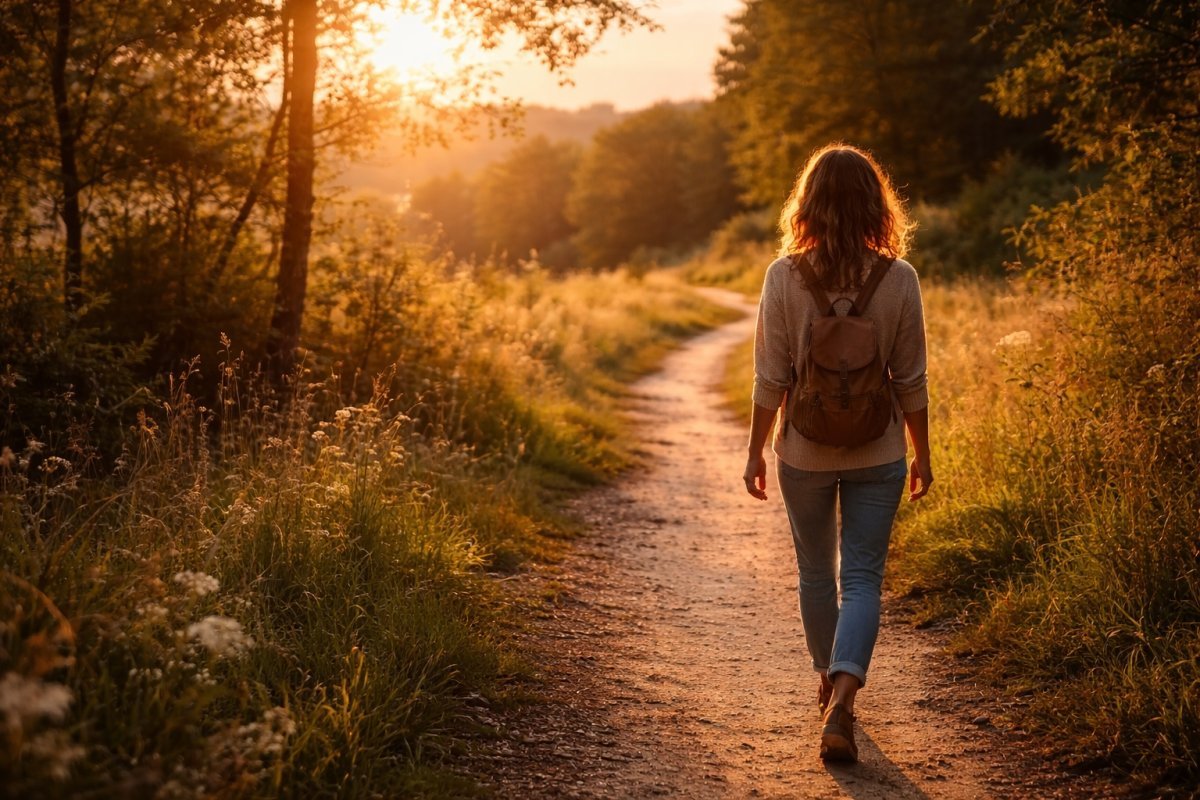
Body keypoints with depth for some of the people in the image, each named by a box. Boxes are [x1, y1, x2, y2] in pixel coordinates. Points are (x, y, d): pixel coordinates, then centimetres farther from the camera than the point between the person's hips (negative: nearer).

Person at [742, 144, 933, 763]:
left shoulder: (785, 277, -11)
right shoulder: (898, 279, -9)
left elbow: (771, 379, -8)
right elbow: (911, 381, -4)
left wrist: (755, 451, 4)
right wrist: (922, 454, 8)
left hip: (804, 454, 1)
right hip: (876, 455, 0)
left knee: (816, 573, 19)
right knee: (863, 578, 4)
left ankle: (829, 684, 36)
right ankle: (841, 699, -15)